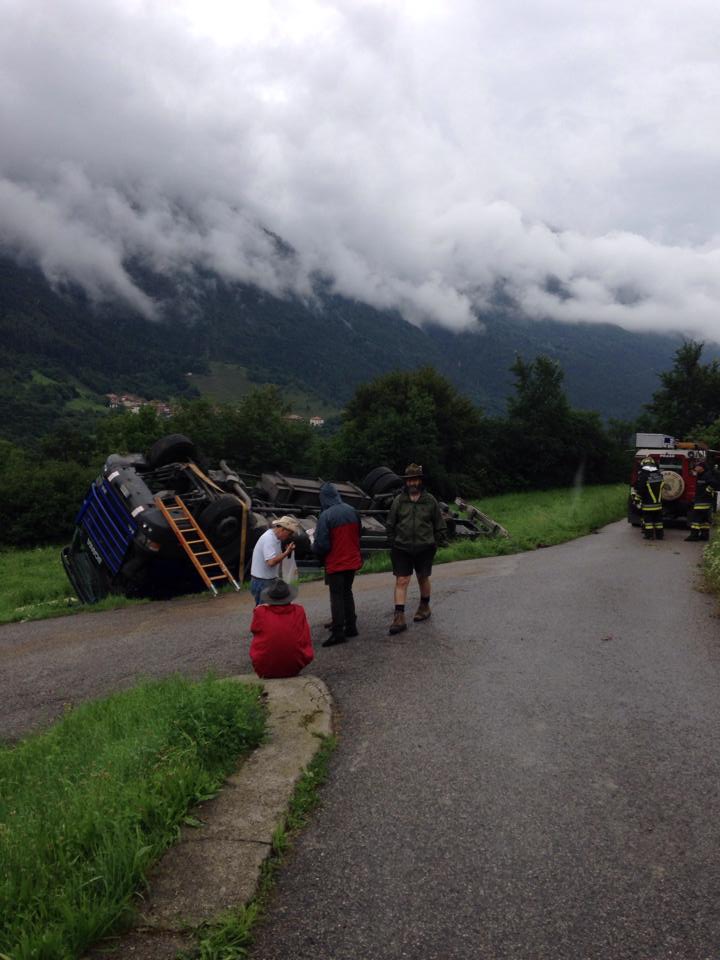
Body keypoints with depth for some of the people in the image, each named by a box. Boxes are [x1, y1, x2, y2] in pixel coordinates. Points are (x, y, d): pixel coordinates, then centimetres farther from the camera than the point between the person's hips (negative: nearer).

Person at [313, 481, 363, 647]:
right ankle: (351, 626, 24)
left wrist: (316, 551, 5)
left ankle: (338, 632, 3)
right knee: (347, 592, 19)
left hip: (335, 563, -6)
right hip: (352, 560, 6)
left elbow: (321, 544, -16)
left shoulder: (325, 516, -19)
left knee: (336, 596, 2)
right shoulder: (352, 511, 0)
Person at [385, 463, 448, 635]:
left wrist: (439, 542, 4)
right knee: (401, 581, -6)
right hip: (402, 548, 0)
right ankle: (399, 617, -7)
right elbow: (390, 524, 6)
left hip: (424, 548, 0)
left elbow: (439, 524, 6)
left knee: (423, 578, 17)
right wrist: (392, 543, 6)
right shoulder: (398, 501, -2)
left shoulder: (430, 501, -1)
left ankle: (424, 607, 39)